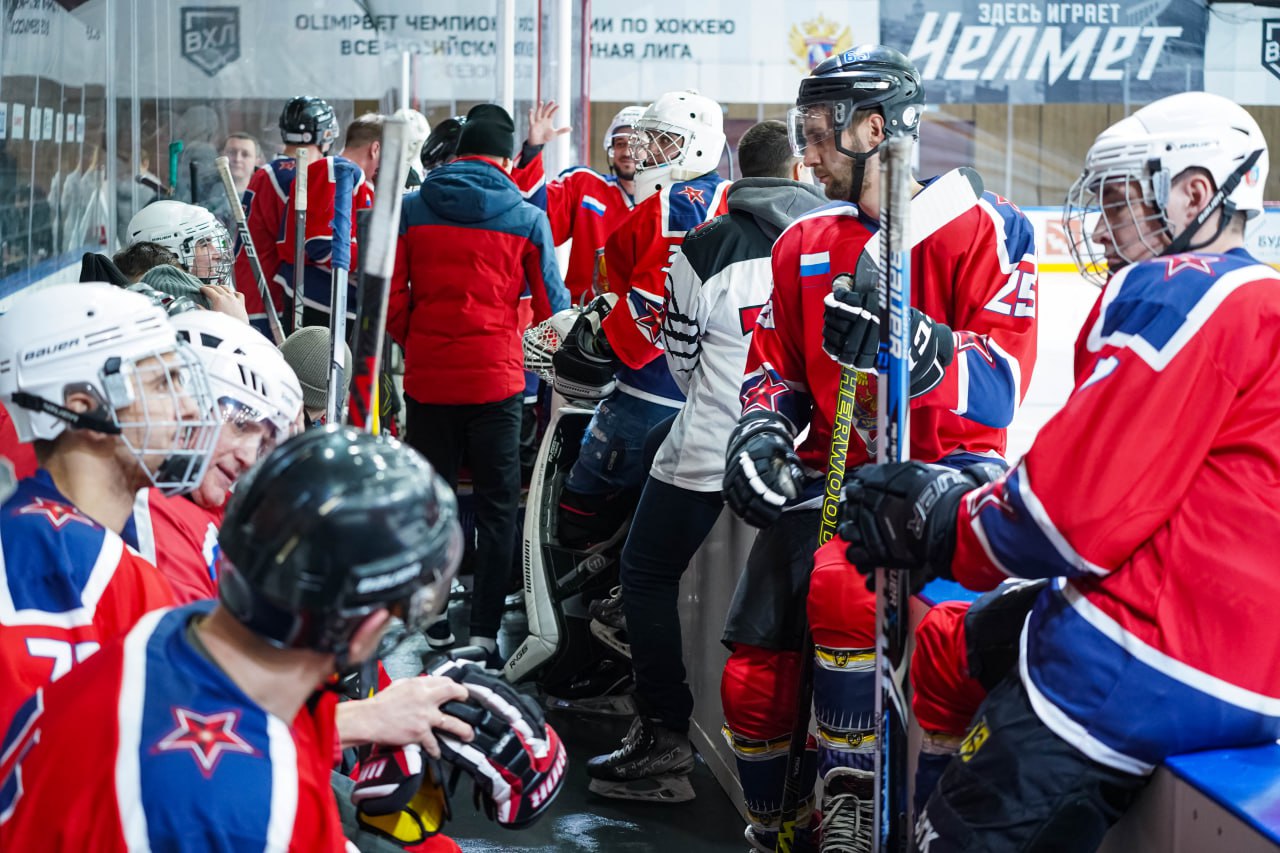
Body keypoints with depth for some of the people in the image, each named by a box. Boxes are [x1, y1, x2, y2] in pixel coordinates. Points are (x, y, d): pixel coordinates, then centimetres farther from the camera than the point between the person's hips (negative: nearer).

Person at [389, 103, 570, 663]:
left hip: (426, 380, 2)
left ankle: (434, 630, 18)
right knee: (496, 506, 8)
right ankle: (484, 632, 6)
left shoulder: (411, 211, 0)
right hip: (497, 380, -2)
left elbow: (390, 300, 0)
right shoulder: (528, 219, -3)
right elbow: (552, 306, 3)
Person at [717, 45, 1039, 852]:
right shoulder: (804, 244, 12)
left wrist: (911, 345, -34)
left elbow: (1000, 384, -17)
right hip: (832, 472, 6)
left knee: (842, 584, -35)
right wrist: (762, 429, -3)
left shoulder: (982, 229, -8)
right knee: (753, 677, 0)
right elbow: (775, 364, 18)